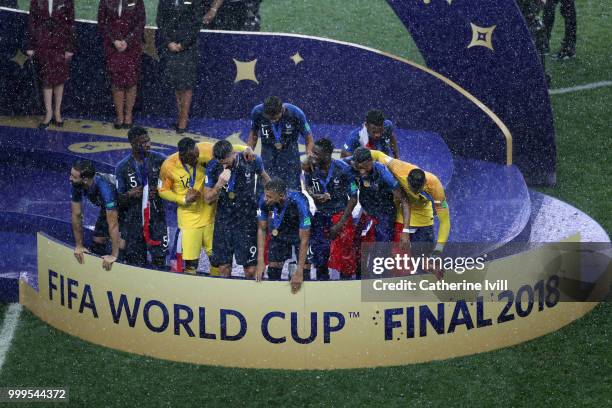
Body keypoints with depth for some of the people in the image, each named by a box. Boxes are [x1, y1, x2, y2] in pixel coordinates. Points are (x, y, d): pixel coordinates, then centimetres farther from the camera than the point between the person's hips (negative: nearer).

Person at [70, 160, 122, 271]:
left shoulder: (104, 187, -44)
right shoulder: (76, 185, -24)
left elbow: (113, 223, -40)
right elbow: (76, 215, -12)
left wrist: (114, 255, -37)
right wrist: (79, 245, -8)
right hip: (106, 208, 6)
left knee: (120, 244, -20)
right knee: (98, 241, 8)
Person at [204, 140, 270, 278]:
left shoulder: (251, 161, -10)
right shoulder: (213, 167, -7)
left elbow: (264, 178, 13)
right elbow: (208, 199, -3)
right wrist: (220, 184, -21)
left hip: (247, 220, -1)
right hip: (223, 220, 2)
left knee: (251, 270, -7)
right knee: (223, 268, 0)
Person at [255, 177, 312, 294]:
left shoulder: (298, 202, -38)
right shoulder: (264, 201, -29)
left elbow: (304, 239, -31)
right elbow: (262, 229, -14)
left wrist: (299, 271, -29)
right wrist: (260, 261, -19)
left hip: (301, 232, -3)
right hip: (279, 233, 3)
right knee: (273, 268, -2)